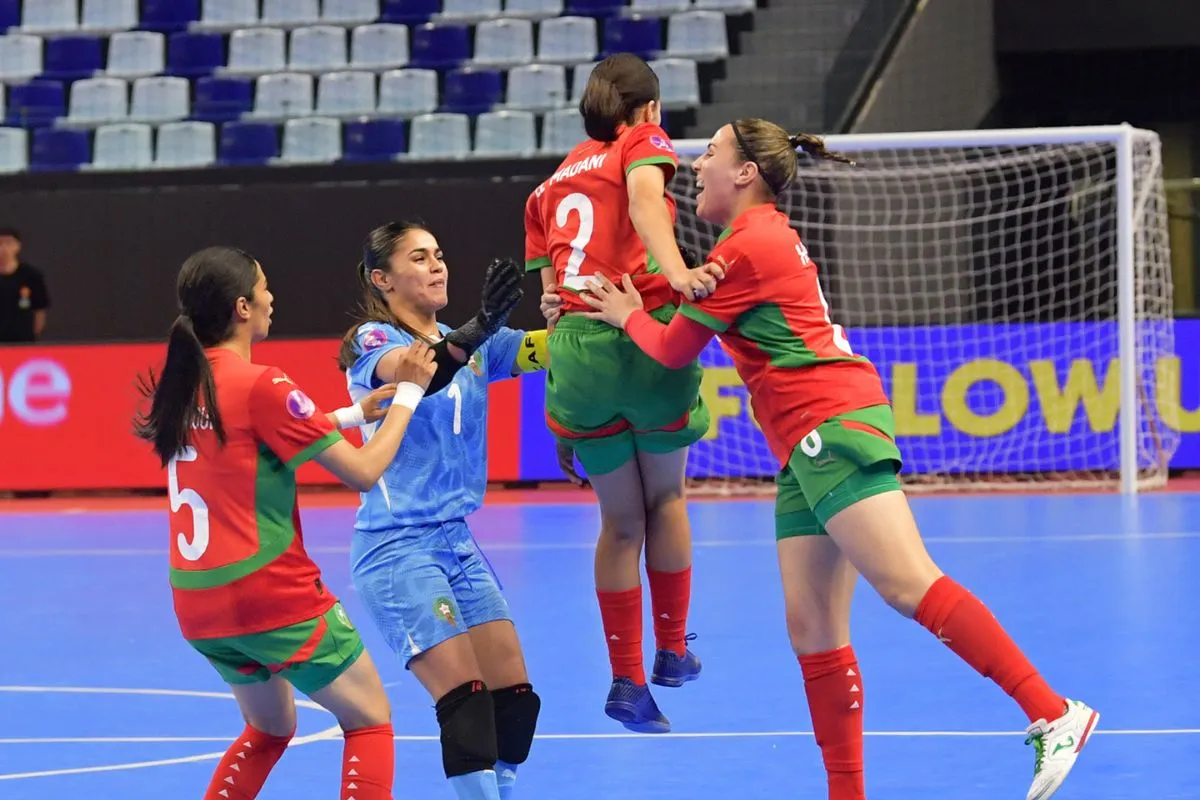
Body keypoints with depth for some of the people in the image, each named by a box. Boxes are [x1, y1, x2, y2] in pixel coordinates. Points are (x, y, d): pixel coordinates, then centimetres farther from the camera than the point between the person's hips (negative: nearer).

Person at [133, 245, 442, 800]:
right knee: (370, 721, 8)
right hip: (273, 596, -7)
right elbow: (364, 471, -14)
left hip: (197, 602, 8)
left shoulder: (182, 383, 5)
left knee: (269, 729, 27)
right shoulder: (260, 386, -17)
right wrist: (408, 393, -2)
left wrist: (354, 412, 17)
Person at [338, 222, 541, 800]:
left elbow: (548, 348, -1)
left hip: (457, 541, 7)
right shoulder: (373, 339, -8)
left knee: (514, 698, 3)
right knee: (466, 703, -14)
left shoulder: (468, 342, 12)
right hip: (398, 549, -7)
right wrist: (476, 329, -50)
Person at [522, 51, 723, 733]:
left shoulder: (549, 188, 23)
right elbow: (644, 198, -16)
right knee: (666, 496, 19)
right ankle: (673, 651, 25)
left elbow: (552, 293, 17)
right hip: (646, 335, -4)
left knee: (621, 520, 15)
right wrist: (675, 270, -33)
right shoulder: (644, 142, 8)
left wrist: (563, 407, 17)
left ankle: (628, 682, 13)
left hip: (575, 345, 4)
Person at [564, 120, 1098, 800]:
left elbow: (674, 349, 1)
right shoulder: (771, 236, 24)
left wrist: (628, 315, 18)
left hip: (833, 425, -10)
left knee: (909, 584, -22)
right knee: (813, 630, 3)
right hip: (807, 445, 10)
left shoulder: (749, 244, -6)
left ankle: (1052, 716, -30)